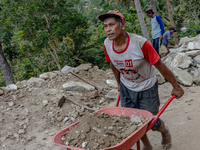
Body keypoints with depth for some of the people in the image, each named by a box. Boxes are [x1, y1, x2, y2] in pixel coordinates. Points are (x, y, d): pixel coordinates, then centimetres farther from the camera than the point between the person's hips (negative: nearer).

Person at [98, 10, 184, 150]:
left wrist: (176, 86, -10)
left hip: (147, 87, -4)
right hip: (126, 87, 4)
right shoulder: (107, 44, -15)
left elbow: (160, 66, -20)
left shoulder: (140, 43, -31)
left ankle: (165, 131, 45)